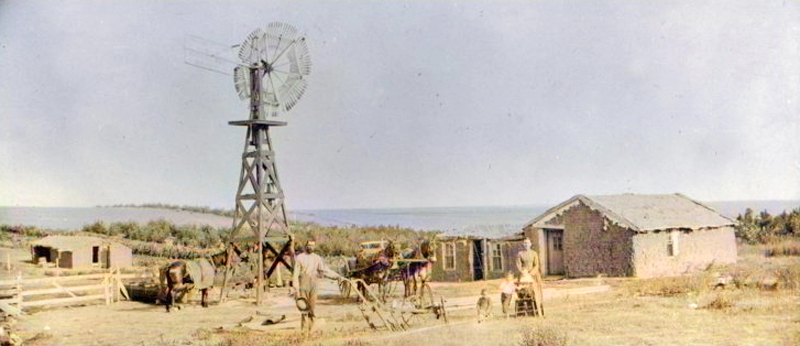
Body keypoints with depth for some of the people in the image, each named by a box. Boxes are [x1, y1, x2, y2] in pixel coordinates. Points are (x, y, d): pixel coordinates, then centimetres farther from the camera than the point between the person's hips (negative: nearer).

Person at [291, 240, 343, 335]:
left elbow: (325, 270, 7)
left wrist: (337, 276, -6)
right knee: (304, 311, -9)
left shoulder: (317, 258, 10)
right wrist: (296, 290, -9)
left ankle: (310, 331, 11)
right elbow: (295, 275, -2)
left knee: (312, 311, 3)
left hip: (313, 287, 3)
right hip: (303, 286, -3)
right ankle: (304, 332, -6)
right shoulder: (299, 258, 0)